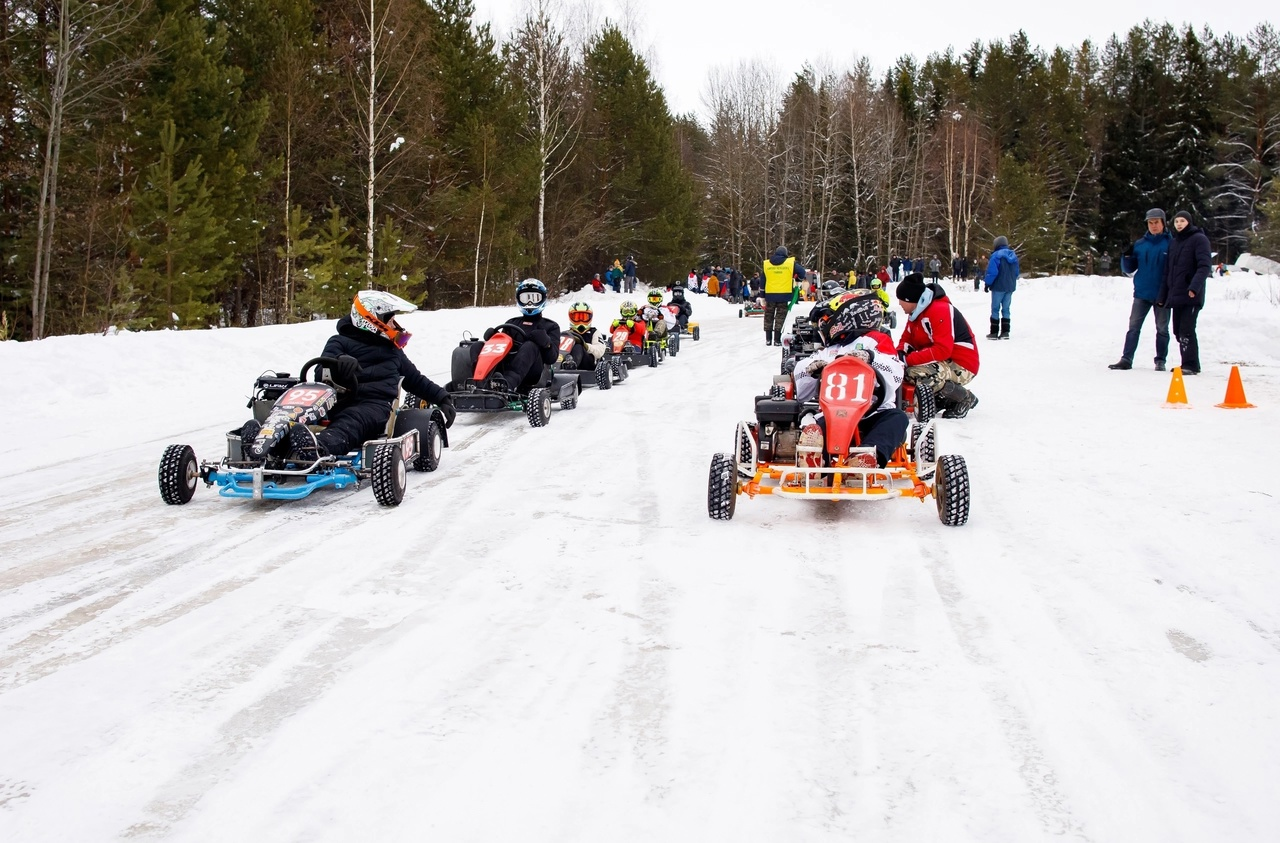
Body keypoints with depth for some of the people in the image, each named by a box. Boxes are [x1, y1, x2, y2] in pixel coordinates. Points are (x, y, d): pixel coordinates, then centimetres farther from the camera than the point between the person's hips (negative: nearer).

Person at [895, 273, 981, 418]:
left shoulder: (940, 310, -23)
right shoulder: (917, 312, 7)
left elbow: (943, 350, -30)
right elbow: (906, 339, 12)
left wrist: (908, 359, -29)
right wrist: (900, 354, -12)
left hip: (961, 366, -10)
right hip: (942, 362, 10)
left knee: (917, 374, -32)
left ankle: (965, 398, -9)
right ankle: (944, 399, 9)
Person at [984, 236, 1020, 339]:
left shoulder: (996, 255, -14)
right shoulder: (1013, 256, 10)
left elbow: (992, 272, -19)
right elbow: (1017, 272, 16)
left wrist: (988, 283, -9)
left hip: (998, 287, -6)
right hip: (1010, 287, 6)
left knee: (995, 309, 1)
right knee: (1006, 309, 11)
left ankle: (994, 332, 1)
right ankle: (1005, 332, 7)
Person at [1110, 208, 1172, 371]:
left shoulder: (1171, 243, -2)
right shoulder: (1140, 244, 6)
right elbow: (1129, 270, 9)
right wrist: (1127, 257, -9)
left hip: (1162, 294, -2)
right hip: (1142, 293, 3)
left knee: (1162, 328, 7)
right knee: (1133, 327, 0)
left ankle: (1160, 361, 13)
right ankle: (1126, 359, 1)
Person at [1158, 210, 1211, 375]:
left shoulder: (1199, 239, -3)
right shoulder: (1174, 243, 19)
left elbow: (1205, 265, -13)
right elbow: (1167, 271, 21)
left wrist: (1195, 286, -26)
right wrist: (1163, 295, 17)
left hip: (1191, 296, -7)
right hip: (1176, 295, 7)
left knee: (1186, 330, -12)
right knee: (1178, 331, 8)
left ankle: (1191, 365, -9)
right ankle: (1188, 364, 16)